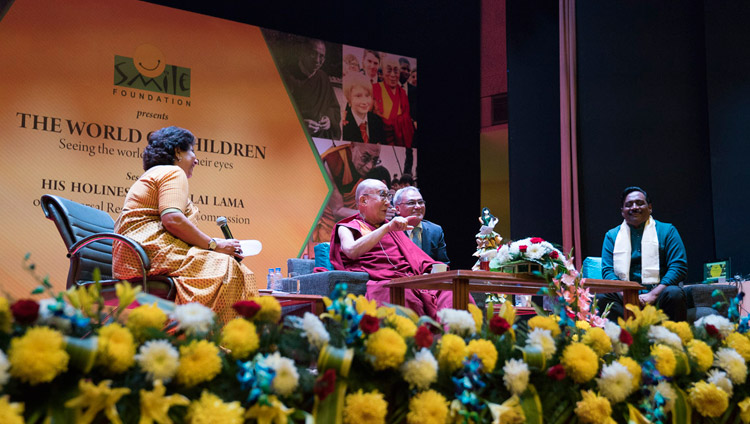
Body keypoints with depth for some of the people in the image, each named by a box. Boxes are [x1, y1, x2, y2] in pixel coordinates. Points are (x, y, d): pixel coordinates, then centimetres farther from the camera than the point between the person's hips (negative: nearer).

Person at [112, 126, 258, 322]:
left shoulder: (152, 175, 33)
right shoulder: (173, 172, 1)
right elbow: (172, 219, -16)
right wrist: (215, 245, -9)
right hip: (152, 250, -10)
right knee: (226, 268, -17)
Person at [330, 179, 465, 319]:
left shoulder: (393, 228, 32)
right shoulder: (347, 228, 13)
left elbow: (414, 257, 24)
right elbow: (352, 252, -11)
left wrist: (431, 270, 1)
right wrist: (386, 228, -13)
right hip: (380, 283, -5)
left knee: (450, 293, -25)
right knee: (405, 297, -40)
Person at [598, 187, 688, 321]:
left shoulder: (667, 231, 11)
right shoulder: (612, 235, 17)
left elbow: (679, 266, 0)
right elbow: (607, 270, 6)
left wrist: (653, 294, -15)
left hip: (657, 292, -1)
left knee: (674, 293, -34)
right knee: (601, 297, -30)